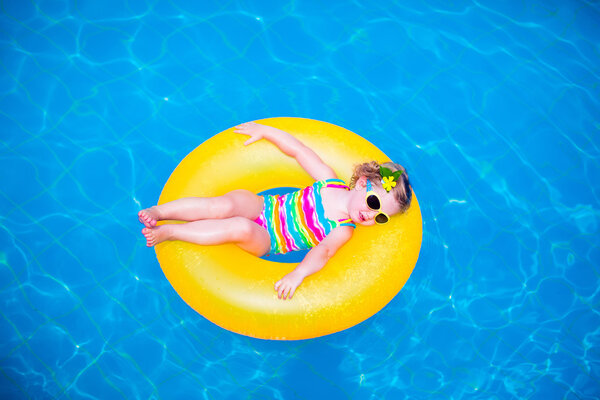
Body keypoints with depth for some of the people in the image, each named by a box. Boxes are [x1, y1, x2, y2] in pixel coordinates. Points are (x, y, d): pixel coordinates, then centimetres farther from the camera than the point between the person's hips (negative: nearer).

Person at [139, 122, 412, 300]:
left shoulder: (344, 231, -8)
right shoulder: (330, 182, -4)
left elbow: (323, 251, -27)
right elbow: (297, 149, 3)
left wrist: (298, 274, -46)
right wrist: (264, 130, 2)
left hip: (264, 242, -2)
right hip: (261, 206, 2)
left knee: (242, 229, -35)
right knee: (224, 205, -31)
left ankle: (167, 232, -22)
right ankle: (157, 212, -21)